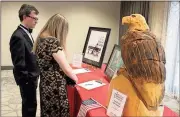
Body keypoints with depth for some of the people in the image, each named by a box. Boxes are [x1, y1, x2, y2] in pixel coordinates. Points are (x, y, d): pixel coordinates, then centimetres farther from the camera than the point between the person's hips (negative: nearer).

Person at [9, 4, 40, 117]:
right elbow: (19, 64, -24)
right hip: (27, 79, -9)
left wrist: (34, 76, 15)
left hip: (32, 76, 9)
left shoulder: (26, 32, 8)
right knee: (30, 105, 6)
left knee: (29, 103, 22)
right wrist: (26, 80, -17)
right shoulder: (18, 36, -24)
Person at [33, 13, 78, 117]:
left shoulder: (41, 39, 6)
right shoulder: (53, 41, -22)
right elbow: (66, 69, -22)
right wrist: (75, 78, -2)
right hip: (55, 88, -9)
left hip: (45, 85, 9)